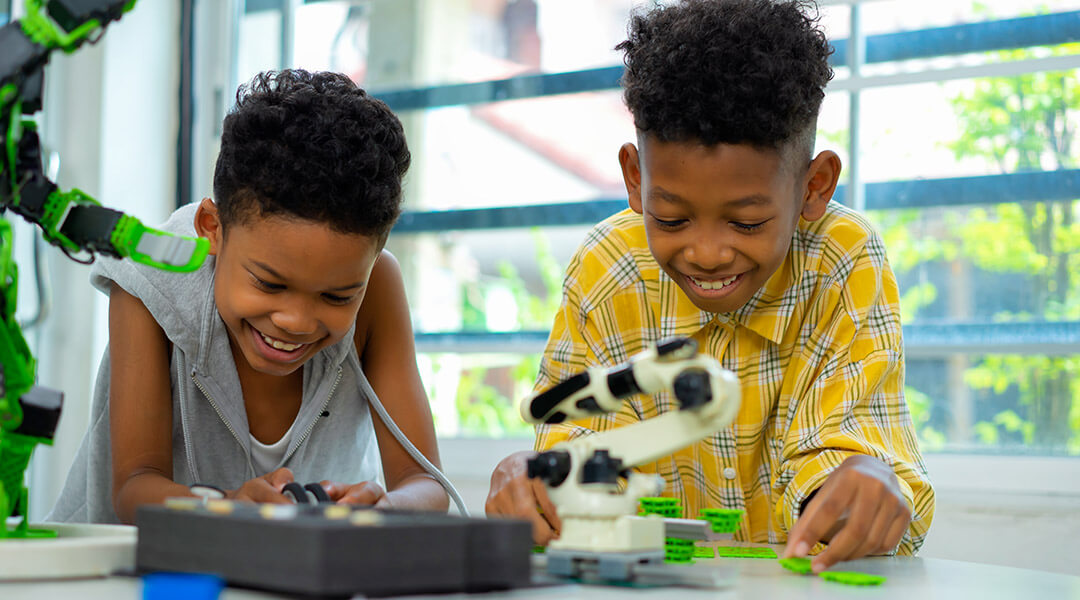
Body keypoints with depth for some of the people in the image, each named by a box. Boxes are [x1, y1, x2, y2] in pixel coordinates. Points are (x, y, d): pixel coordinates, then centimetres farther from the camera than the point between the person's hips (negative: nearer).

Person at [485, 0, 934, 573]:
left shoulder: (848, 270, -12)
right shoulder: (603, 274, -9)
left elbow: (848, 438, -15)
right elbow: (578, 434, -7)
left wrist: (866, 483, -38)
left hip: (798, 581, -1)